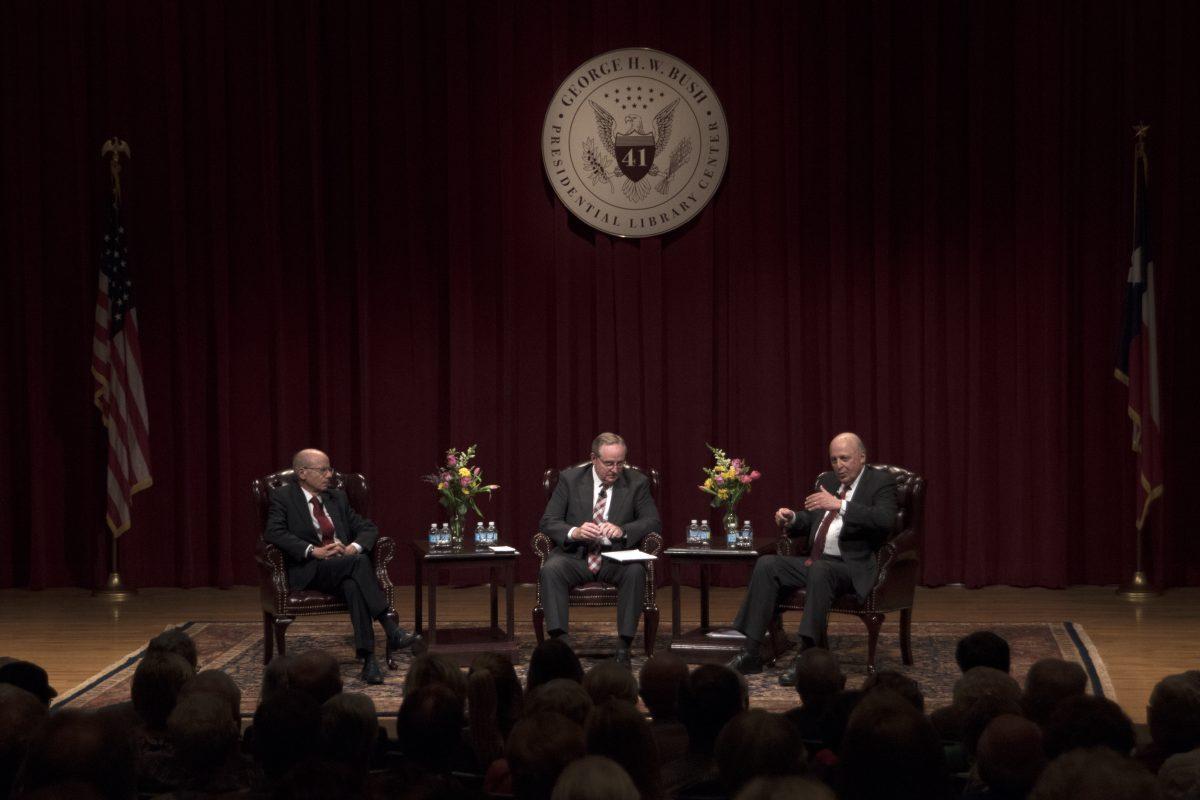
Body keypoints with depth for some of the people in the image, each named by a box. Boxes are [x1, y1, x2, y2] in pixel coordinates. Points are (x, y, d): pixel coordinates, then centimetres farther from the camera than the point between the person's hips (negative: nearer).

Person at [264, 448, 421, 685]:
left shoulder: (337, 497, 21)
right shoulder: (283, 497, 4)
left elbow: (367, 527, 18)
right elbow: (273, 532, -12)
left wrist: (354, 547, -6)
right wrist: (314, 551, -21)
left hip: (344, 565, 4)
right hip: (309, 571, -4)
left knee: (353, 585, -35)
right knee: (360, 562, -33)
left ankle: (368, 658, -42)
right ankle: (392, 631, -38)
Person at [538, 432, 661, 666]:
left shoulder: (637, 483, 5)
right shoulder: (570, 479, 4)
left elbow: (653, 523, -1)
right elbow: (547, 522, 1)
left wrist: (622, 530, -21)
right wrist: (574, 532, -22)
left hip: (616, 557, 0)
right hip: (576, 555, 0)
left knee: (636, 572, -33)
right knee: (550, 570, -31)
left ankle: (623, 645, -29)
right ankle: (560, 640, -33)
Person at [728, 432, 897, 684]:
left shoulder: (881, 482, -2)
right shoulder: (826, 481, 19)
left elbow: (885, 520, -20)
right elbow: (809, 522, 25)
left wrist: (839, 504, -27)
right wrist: (791, 519, 0)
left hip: (853, 567, -7)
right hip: (815, 561, 7)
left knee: (819, 570, -37)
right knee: (767, 564, -14)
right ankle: (751, 653, -17)